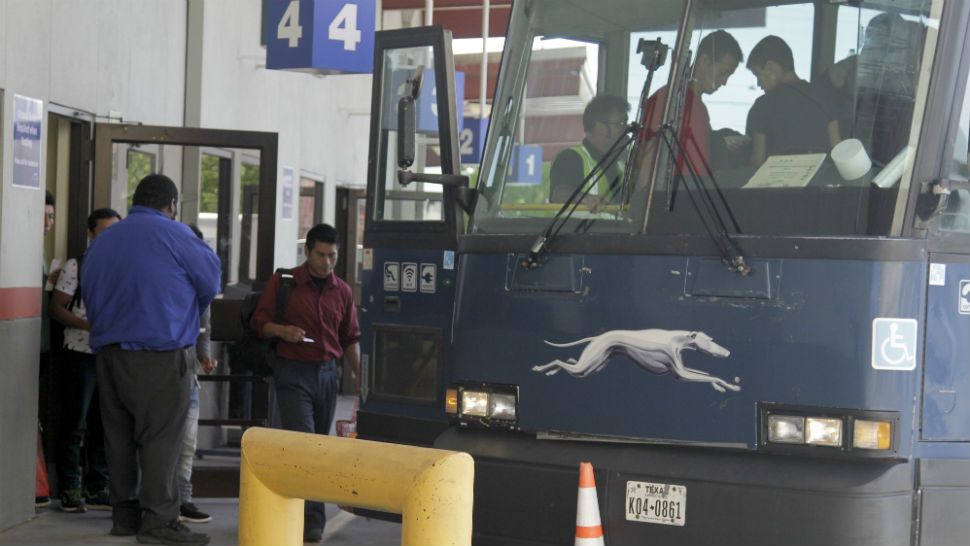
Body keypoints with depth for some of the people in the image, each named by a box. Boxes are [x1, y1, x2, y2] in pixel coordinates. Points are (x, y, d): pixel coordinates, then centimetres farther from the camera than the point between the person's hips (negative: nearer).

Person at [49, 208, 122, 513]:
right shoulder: (75, 267, -2)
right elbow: (56, 308, -5)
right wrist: (87, 324, -18)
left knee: (103, 427, 8)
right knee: (74, 426, 0)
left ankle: (97, 488, 16)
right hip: (81, 354, -4)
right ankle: (70, 490, 8)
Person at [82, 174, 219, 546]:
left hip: (108, 351, 7)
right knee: (161, 436, -4)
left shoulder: (102, 241, 14)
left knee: (119, 434, 11)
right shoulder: (173, 235, -5)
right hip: (160, 352, -6)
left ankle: (124, 514, 16)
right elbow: (211, 283, 3)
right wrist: (183, 313, 21)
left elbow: (88, 294, 17)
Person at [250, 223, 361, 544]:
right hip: (293, 372, -5)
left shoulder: (342, 292, 11)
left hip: (327, 374, 5)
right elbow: (259, 321, 1)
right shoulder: (283, 282, -1)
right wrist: (282, 330, -19)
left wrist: (359, 373, 7)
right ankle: (312, 518, -16)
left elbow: (350, 337, 17)